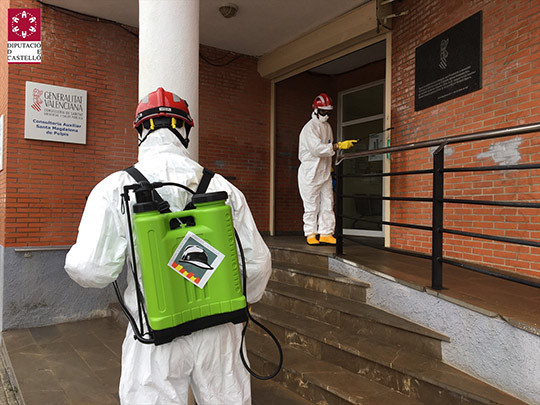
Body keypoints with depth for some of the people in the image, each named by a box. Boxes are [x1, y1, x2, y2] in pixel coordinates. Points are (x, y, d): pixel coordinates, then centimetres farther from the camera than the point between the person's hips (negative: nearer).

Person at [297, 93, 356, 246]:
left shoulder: (327, 127, 16)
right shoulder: (310, 128, -11)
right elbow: (317, 148, -25)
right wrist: (339, 145, -29)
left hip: (325, 173, 7)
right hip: (310, 173, -7)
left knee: (328, 204, 4)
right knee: (312, 205, -1)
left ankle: (326, 234, 9)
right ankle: (311, 234, 9)